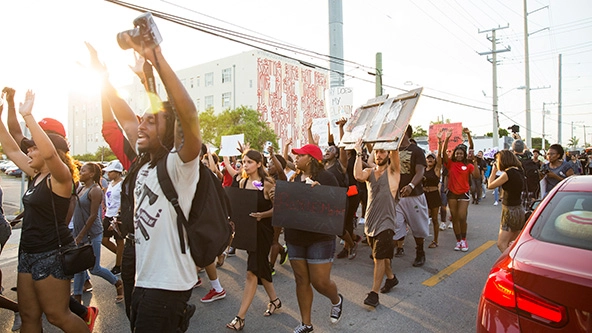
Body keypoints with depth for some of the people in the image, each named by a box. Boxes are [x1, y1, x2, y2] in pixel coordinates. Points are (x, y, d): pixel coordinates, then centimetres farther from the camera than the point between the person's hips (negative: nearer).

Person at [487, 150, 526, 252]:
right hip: (518, 209, 9)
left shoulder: (508, 173, -19)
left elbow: (490, 185, -11)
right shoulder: (519, 171, 6)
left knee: (501, 244, -10)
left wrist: (494, 170, 1)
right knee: (511, 244, 16)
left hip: (510, 211, -9)